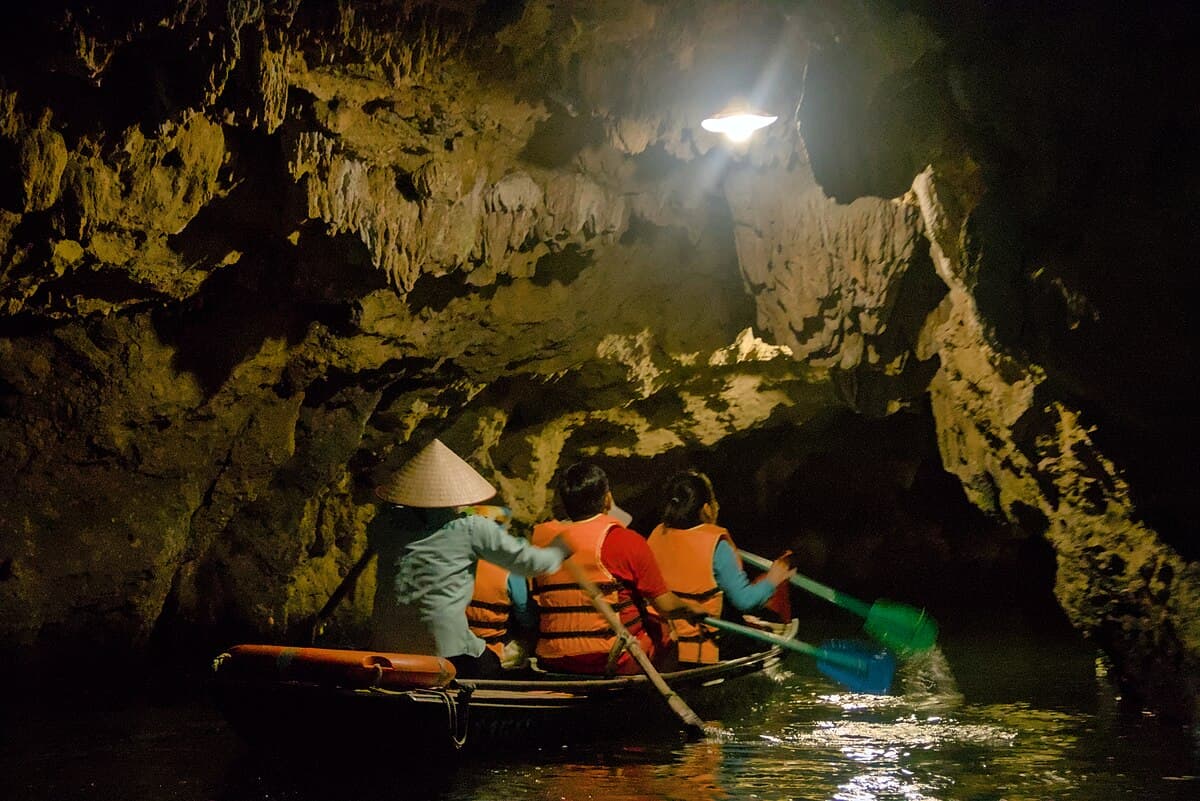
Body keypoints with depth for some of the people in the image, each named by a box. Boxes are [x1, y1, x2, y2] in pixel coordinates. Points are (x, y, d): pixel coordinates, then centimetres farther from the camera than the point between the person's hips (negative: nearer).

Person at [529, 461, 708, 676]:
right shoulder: (627, 541, -13)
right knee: (662, 626, 23)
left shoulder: (539, 537, 0)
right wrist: (692, 609, 13)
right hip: (615, 663, -5)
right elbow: (666, 606, -8)